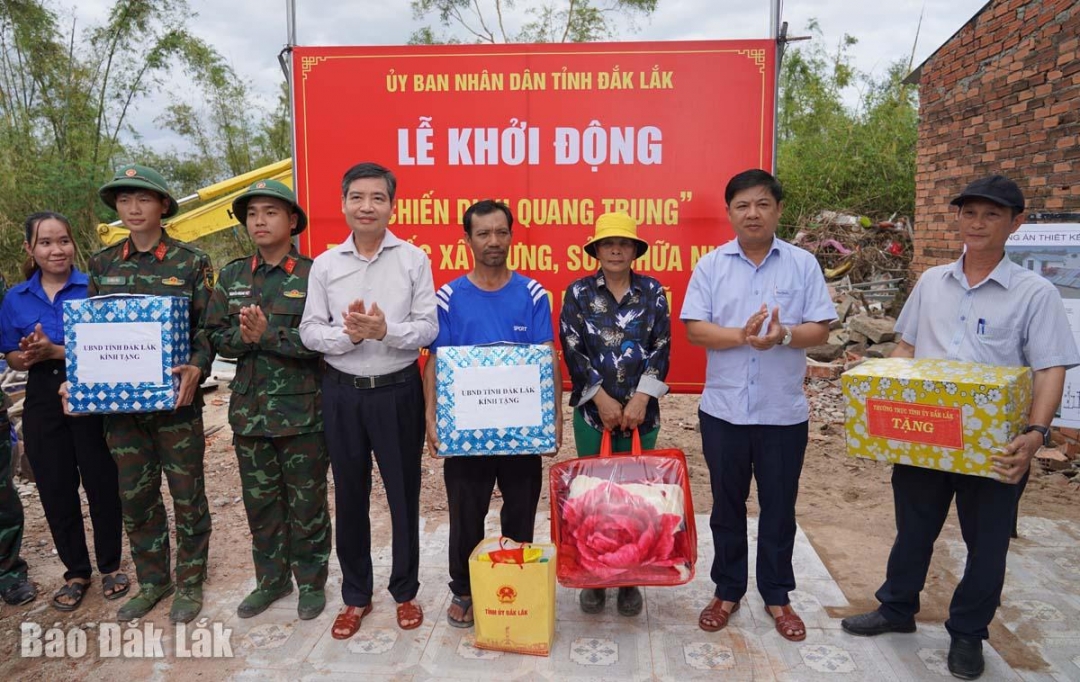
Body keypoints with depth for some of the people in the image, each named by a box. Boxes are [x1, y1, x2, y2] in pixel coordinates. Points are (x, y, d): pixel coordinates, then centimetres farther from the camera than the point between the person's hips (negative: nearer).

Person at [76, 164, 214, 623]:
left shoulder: (191, 262, -3)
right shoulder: (103, 263, 8)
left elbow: (208, 327, -4)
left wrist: (197, 367, -23)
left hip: (175, 397, -4)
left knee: (187, 493, 7)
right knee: (135, 495, 13)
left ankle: (190, 582, 24)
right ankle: (152, 580, 31)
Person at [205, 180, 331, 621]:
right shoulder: (232, 276, 9)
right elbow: (217, 337, 6)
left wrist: (268, 335, -21)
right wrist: (244, 336, -15)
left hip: (302, 411, -4)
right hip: (250, 410, 5)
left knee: (307, 503, 8)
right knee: (260, 503, 16)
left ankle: (311, 582, 26)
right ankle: (271, 580, 34)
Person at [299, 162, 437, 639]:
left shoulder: (414, 259, -2)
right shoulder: (325, 264, 4)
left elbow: (428, 328, -7)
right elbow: (309, 331, 1)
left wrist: (385, 331, -24)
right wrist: (347, 335, -18)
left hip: (398, 390, -2)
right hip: (342, 392, 2)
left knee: (403, 492, 9)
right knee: (349, 495, 13)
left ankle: (405, 591, 29)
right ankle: (356, 595, 31)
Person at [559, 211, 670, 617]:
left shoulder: (652, 292, 4)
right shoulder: (578, 292, 2)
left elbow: (661, 348, -1)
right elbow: (572, 349, -4)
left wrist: (641, 399, -11)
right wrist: (602, 399, -10)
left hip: (640, 411, 1)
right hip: (593, 411, 0)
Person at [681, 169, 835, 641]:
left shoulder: (803, 264, 1)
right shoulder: (711, 266, 0)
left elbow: (820, 329, -4)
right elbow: (694, 329, -7)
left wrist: (782, 335, -23)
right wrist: (742, 336, -23)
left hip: (784, 412, 0)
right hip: (723, 409, 0)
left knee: (778, 508, 12)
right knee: (727, 506, 13)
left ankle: (777, 596, 29)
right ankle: (727, 591, 29)